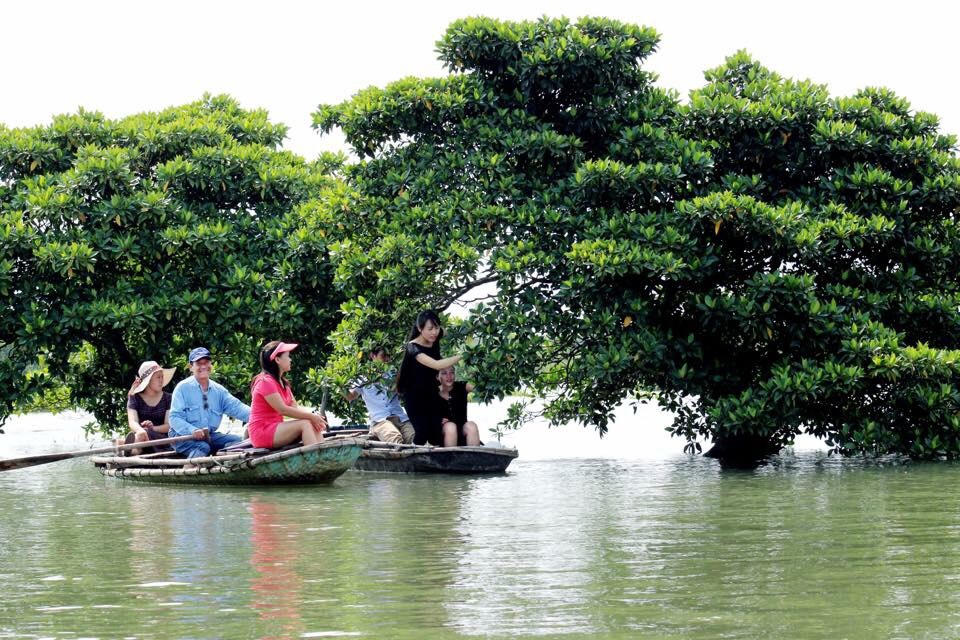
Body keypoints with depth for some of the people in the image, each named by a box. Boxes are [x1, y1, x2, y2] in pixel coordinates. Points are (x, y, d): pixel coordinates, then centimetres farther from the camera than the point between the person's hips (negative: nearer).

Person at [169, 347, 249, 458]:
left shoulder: (218, 390, 14)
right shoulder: (183, 388, -1)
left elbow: (236, 407, -2)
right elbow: (175, 418, -10)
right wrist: (192, 430, -29)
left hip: (210, 436, 5)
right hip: (183, 436, -5)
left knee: (238, 441, -13)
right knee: (203, 447, -34)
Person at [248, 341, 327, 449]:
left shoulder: (282, 382, 16)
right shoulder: (266, 382, -14)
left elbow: (295, 407, 7)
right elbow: (283, 410, -20)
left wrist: (314, 417, -12)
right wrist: (311, 416, -18)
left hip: (275, 429, 9)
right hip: (262, 432, -9)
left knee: (314, 425, -7)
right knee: (305, 424, -22)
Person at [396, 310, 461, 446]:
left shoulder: (435, 345, 4)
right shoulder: (413, 347, -18)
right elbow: (436, 365, -34)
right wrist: (462, 356, -38)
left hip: (431, 396, 6)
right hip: (415, 398, -6)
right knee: (422, 433, -16)